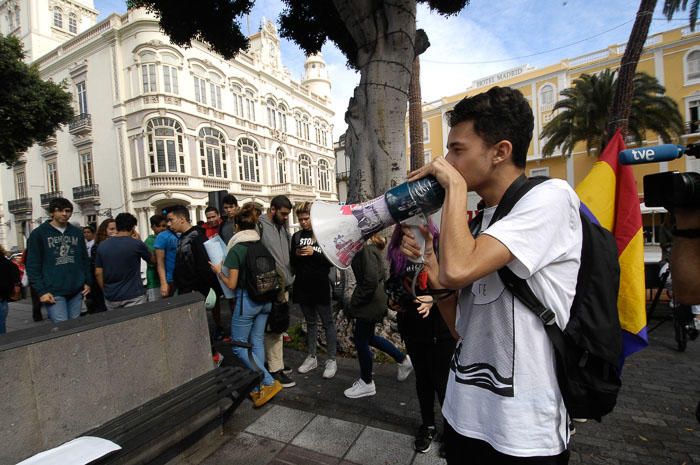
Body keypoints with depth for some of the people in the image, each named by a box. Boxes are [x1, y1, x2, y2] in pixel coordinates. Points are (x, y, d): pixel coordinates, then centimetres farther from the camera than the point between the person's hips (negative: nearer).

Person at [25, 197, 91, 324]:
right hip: (53, 292, -4)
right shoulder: (38, 234, 0)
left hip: (77, 291, 4)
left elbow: (85, 260, 16)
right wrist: (41, 291, -10)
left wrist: (88, 281, 9)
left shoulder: (77, 233, 12)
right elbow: (33, 266, -3)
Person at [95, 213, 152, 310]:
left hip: (111, 297, 5)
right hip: (133, 296, -5)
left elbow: (98, 273, 5)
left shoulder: (102, 246, 1)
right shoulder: (136, 244, -12)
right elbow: (152, 260, 6)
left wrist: (106, 292, 16)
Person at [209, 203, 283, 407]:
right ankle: (258, 387, 21)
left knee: (239, 346, 8)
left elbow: (232, 284, -10)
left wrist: (218, 271, 5)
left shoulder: (236, 249, -14)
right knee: (257, 341, 16)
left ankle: (269, 382, 2)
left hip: (247, 300, -6)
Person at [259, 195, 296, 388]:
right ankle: (276, 370, 12)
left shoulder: (282, 227, 13)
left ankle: (274, 362, 31)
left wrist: (290, 277, 14)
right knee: (274, 328, 0)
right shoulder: (260, 227, -12)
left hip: (284, 285, 8)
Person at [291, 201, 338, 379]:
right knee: (310, 322, 16)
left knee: (327, 323, 6)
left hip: (320, 286, -4)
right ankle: (311, 357, 29)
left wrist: (314, 253, -20)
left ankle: (331, 360, 17)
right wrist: (296, 254, -9)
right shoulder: (297, 236, 8)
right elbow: (291, 261, 12)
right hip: (302, 286, 4)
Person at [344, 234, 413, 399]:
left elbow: (370, 281, -27)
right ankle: (403, 359, 35)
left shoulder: (367, 250, -21)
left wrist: (353, 305, -16)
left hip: (370, 303, -9)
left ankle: (366, 383, 27)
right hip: (373, 301, 9)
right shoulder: (372, 248, 7)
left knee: (361, 340, 7)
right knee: (368, 337, 23)